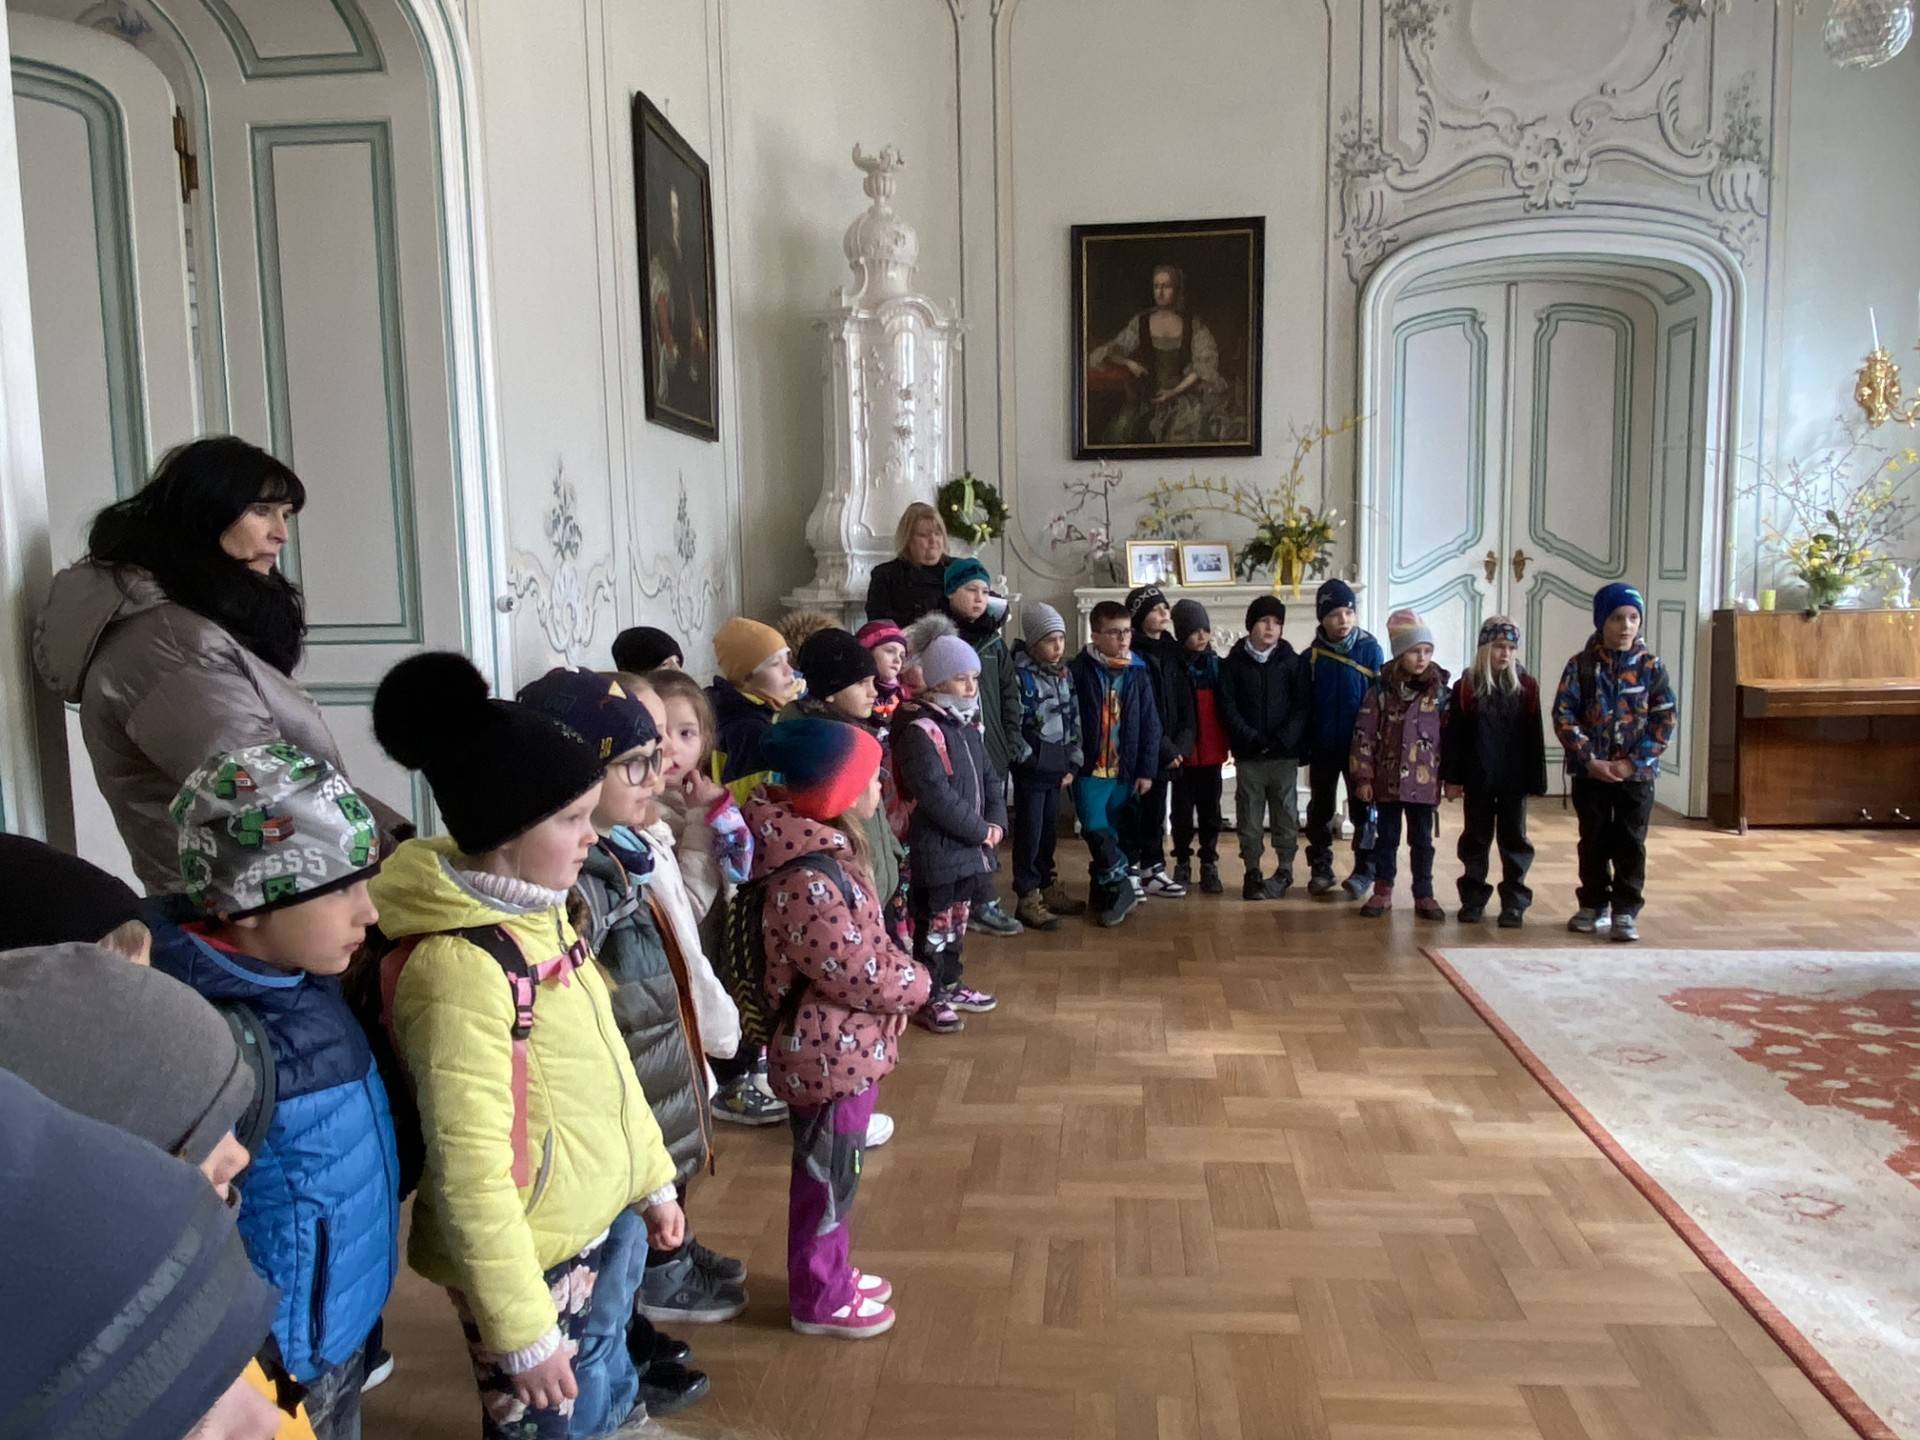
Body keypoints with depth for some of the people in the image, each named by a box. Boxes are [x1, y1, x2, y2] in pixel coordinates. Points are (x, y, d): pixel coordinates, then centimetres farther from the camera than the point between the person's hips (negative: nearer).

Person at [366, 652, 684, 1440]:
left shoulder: (538, 913, 1)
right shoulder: (459, 966, -26)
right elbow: (469, 1171, -23)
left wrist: (652, 1176, 17)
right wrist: (523, 1331, -17)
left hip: (602, 1227, 8)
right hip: (531, 1258, -8)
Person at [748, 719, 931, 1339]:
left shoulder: (829, 852, 3)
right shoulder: (807, 884, -30)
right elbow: (861, 976, -26)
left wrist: (899, 975, -3)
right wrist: (917, 983, -8)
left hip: (848, 1045, 10)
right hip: (831, 1054, -10)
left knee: (835, 1173, 24)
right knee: (826, 1178, 10)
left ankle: (830, 1273, 42)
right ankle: (818, 1300, 28)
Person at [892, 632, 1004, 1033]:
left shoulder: (967, 727, 12)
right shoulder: (920, 732, -19)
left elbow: (987, 779, 17)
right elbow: (937, 797, -24)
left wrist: (997, 821, 0)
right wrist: (980, 831, -16)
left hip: (969, 845, 9)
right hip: (936, 848, -9)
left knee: (958, 919, 20)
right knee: (935, 924, 1)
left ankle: (950, 984, 34)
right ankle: (928, 999, 12)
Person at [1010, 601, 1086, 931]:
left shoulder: (1064, 675, 10)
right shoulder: (1020, 675, -13)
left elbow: (1074, 721, 14)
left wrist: (1073, 764, 9)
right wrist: (1032, 758, -12)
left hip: (1057, 767, 7)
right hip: (1031, 769, -7)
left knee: (1049, 832, 16)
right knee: (1029, 833, -2)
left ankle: (1048, 888, 29)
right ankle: (1028, 899, 5)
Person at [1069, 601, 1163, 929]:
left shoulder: (1139, 673, 3)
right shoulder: (1079, 670, -7)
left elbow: (1150, 725, 5)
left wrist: (1146, 770, 1)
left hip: (1124, 770, 3)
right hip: (1089, 768, -3)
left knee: (1110, 834, 11)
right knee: (1097, 831, -12)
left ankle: (1102, 893, 23)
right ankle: (1120, 887, 2)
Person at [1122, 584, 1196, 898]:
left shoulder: (1172, 650, 11)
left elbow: (1184, 702, 9)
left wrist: (1180, 744, -3)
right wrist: (1164, 748, -14)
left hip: (1166, 750, 7)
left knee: (1156, 811, 14)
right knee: (1133, 811, 1)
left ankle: (1153, 870, 23)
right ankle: (1128, 873, 9)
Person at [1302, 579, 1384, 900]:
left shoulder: (1370, 650, -5)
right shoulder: (1312, 655, -1)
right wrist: (1305, 749, -1)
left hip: (1360, 746, -2)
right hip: (1323, 747, 2)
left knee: (1363, 809, 6)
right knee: (1320, 810, 10)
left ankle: (1364, 870, 15)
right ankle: (1320, 870, 20)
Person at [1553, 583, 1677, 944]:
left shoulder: (1651, 666, -1)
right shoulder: (1581, 666, -3)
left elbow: (1666, 719, -3)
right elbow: (1563, 716, -6)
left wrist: (1634, 762, -12)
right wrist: (1589, 759, -14)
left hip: (1637, 772, 0)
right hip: (1589, 770, 0)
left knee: (1631, 844, 4)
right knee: (1593, 841, 12)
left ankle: (1626, 911, 13)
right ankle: (1594, 905, 25)